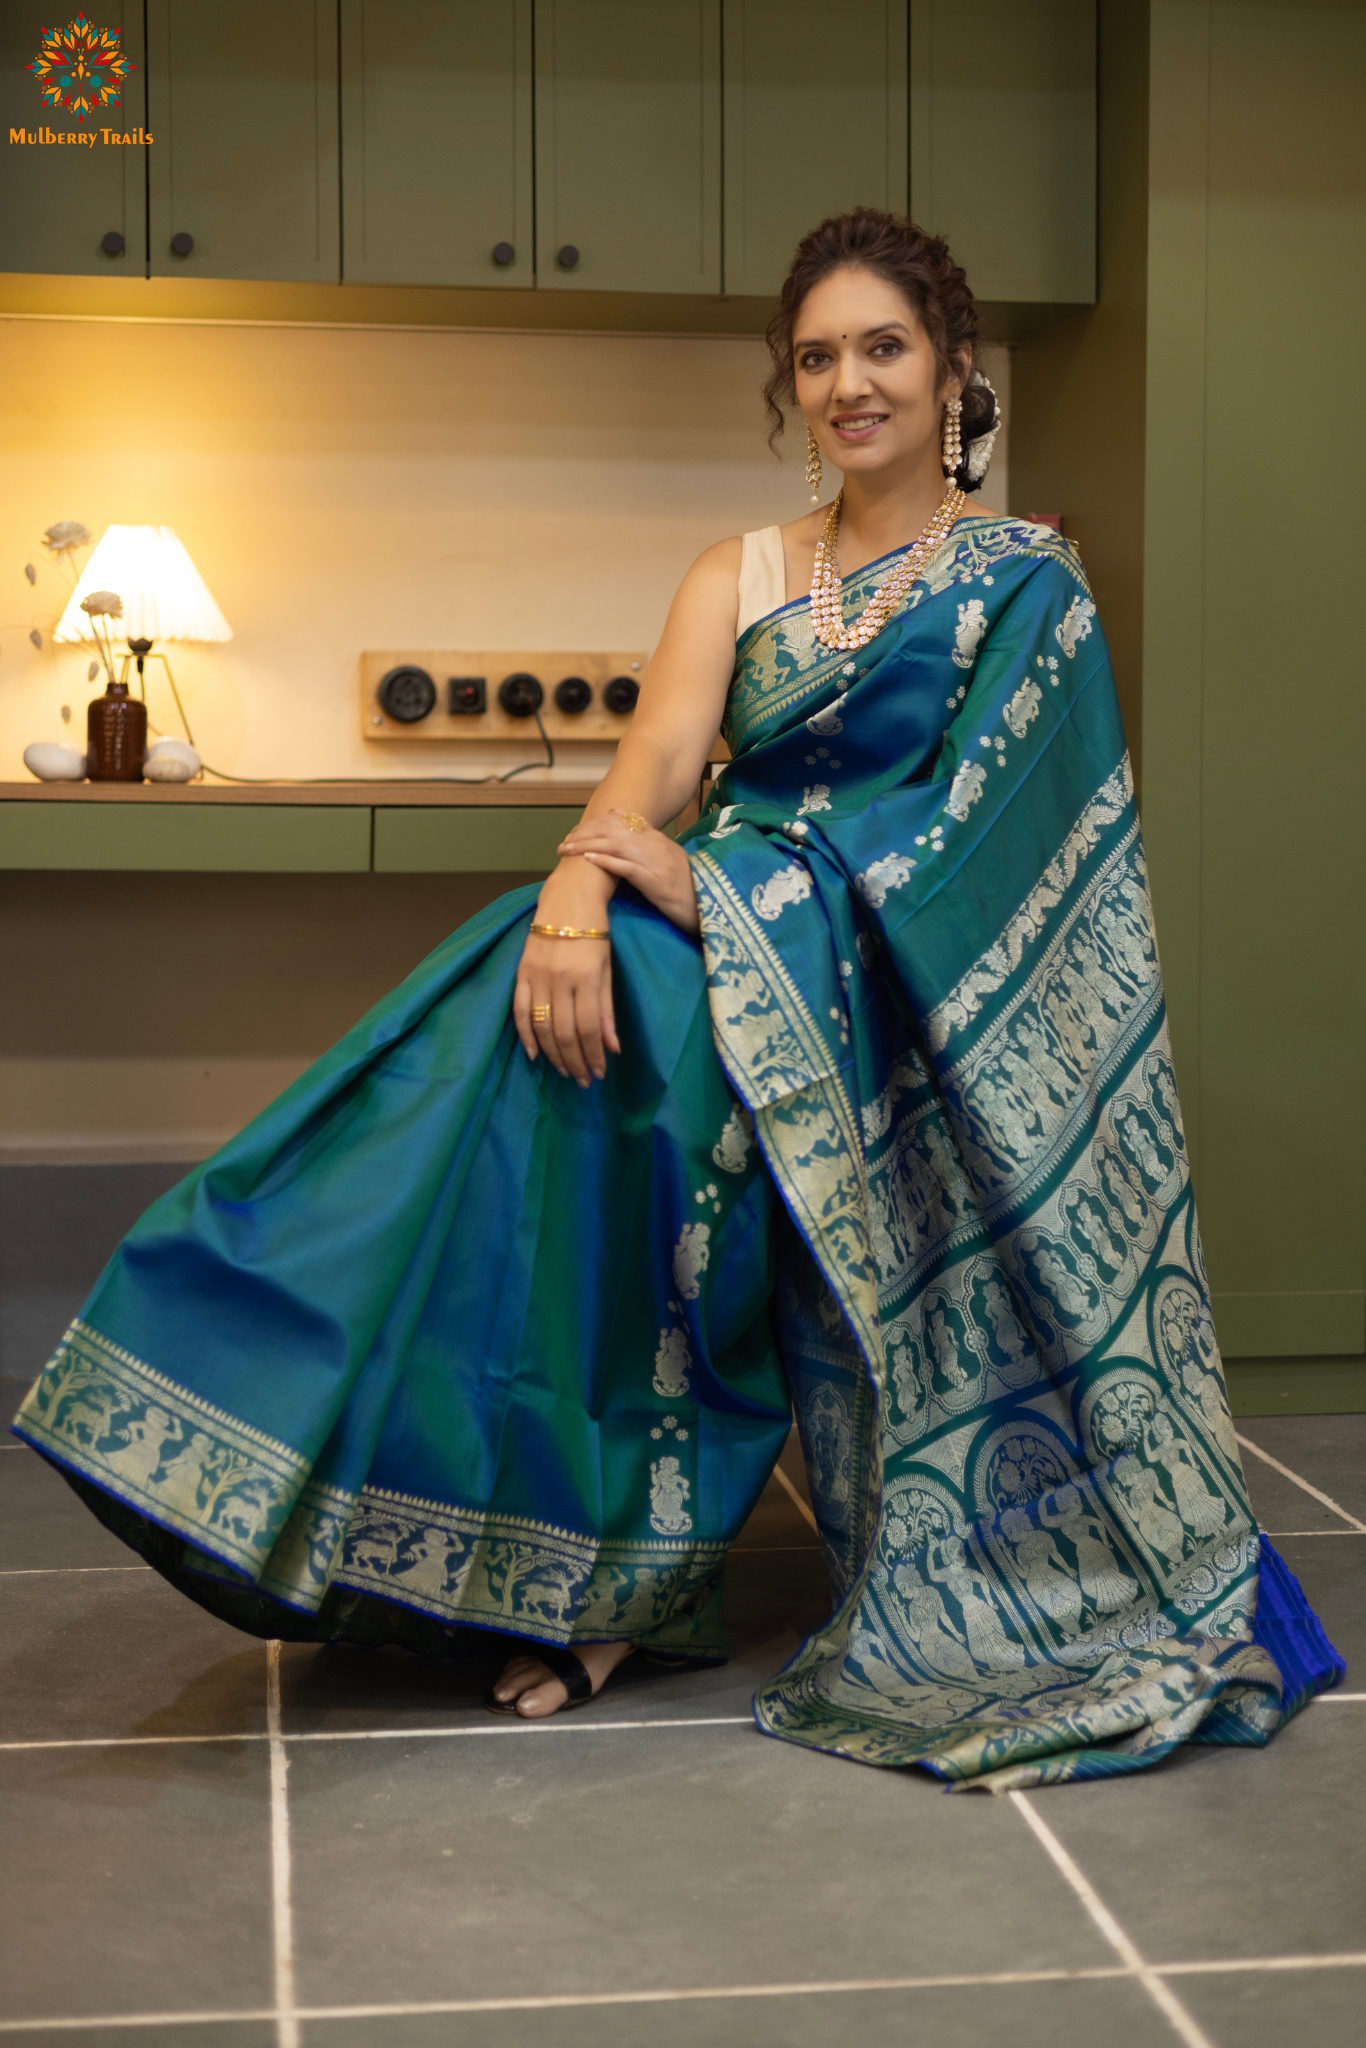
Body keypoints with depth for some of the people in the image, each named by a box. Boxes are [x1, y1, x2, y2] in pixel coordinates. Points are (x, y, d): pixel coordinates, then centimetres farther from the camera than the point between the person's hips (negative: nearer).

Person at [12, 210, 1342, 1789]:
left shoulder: (1024, 581, 5)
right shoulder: (737, 577, 15)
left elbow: (972, 816, -8)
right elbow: (657, 757, -2)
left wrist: (726, 892, -20)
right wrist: (573, 896, -26)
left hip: (909, 983, -4)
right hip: (741, 936, 4)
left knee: (639, 1009, -33)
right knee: (566, 994, -29)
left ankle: (612, 1571, -23)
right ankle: (602, 1573, -22)